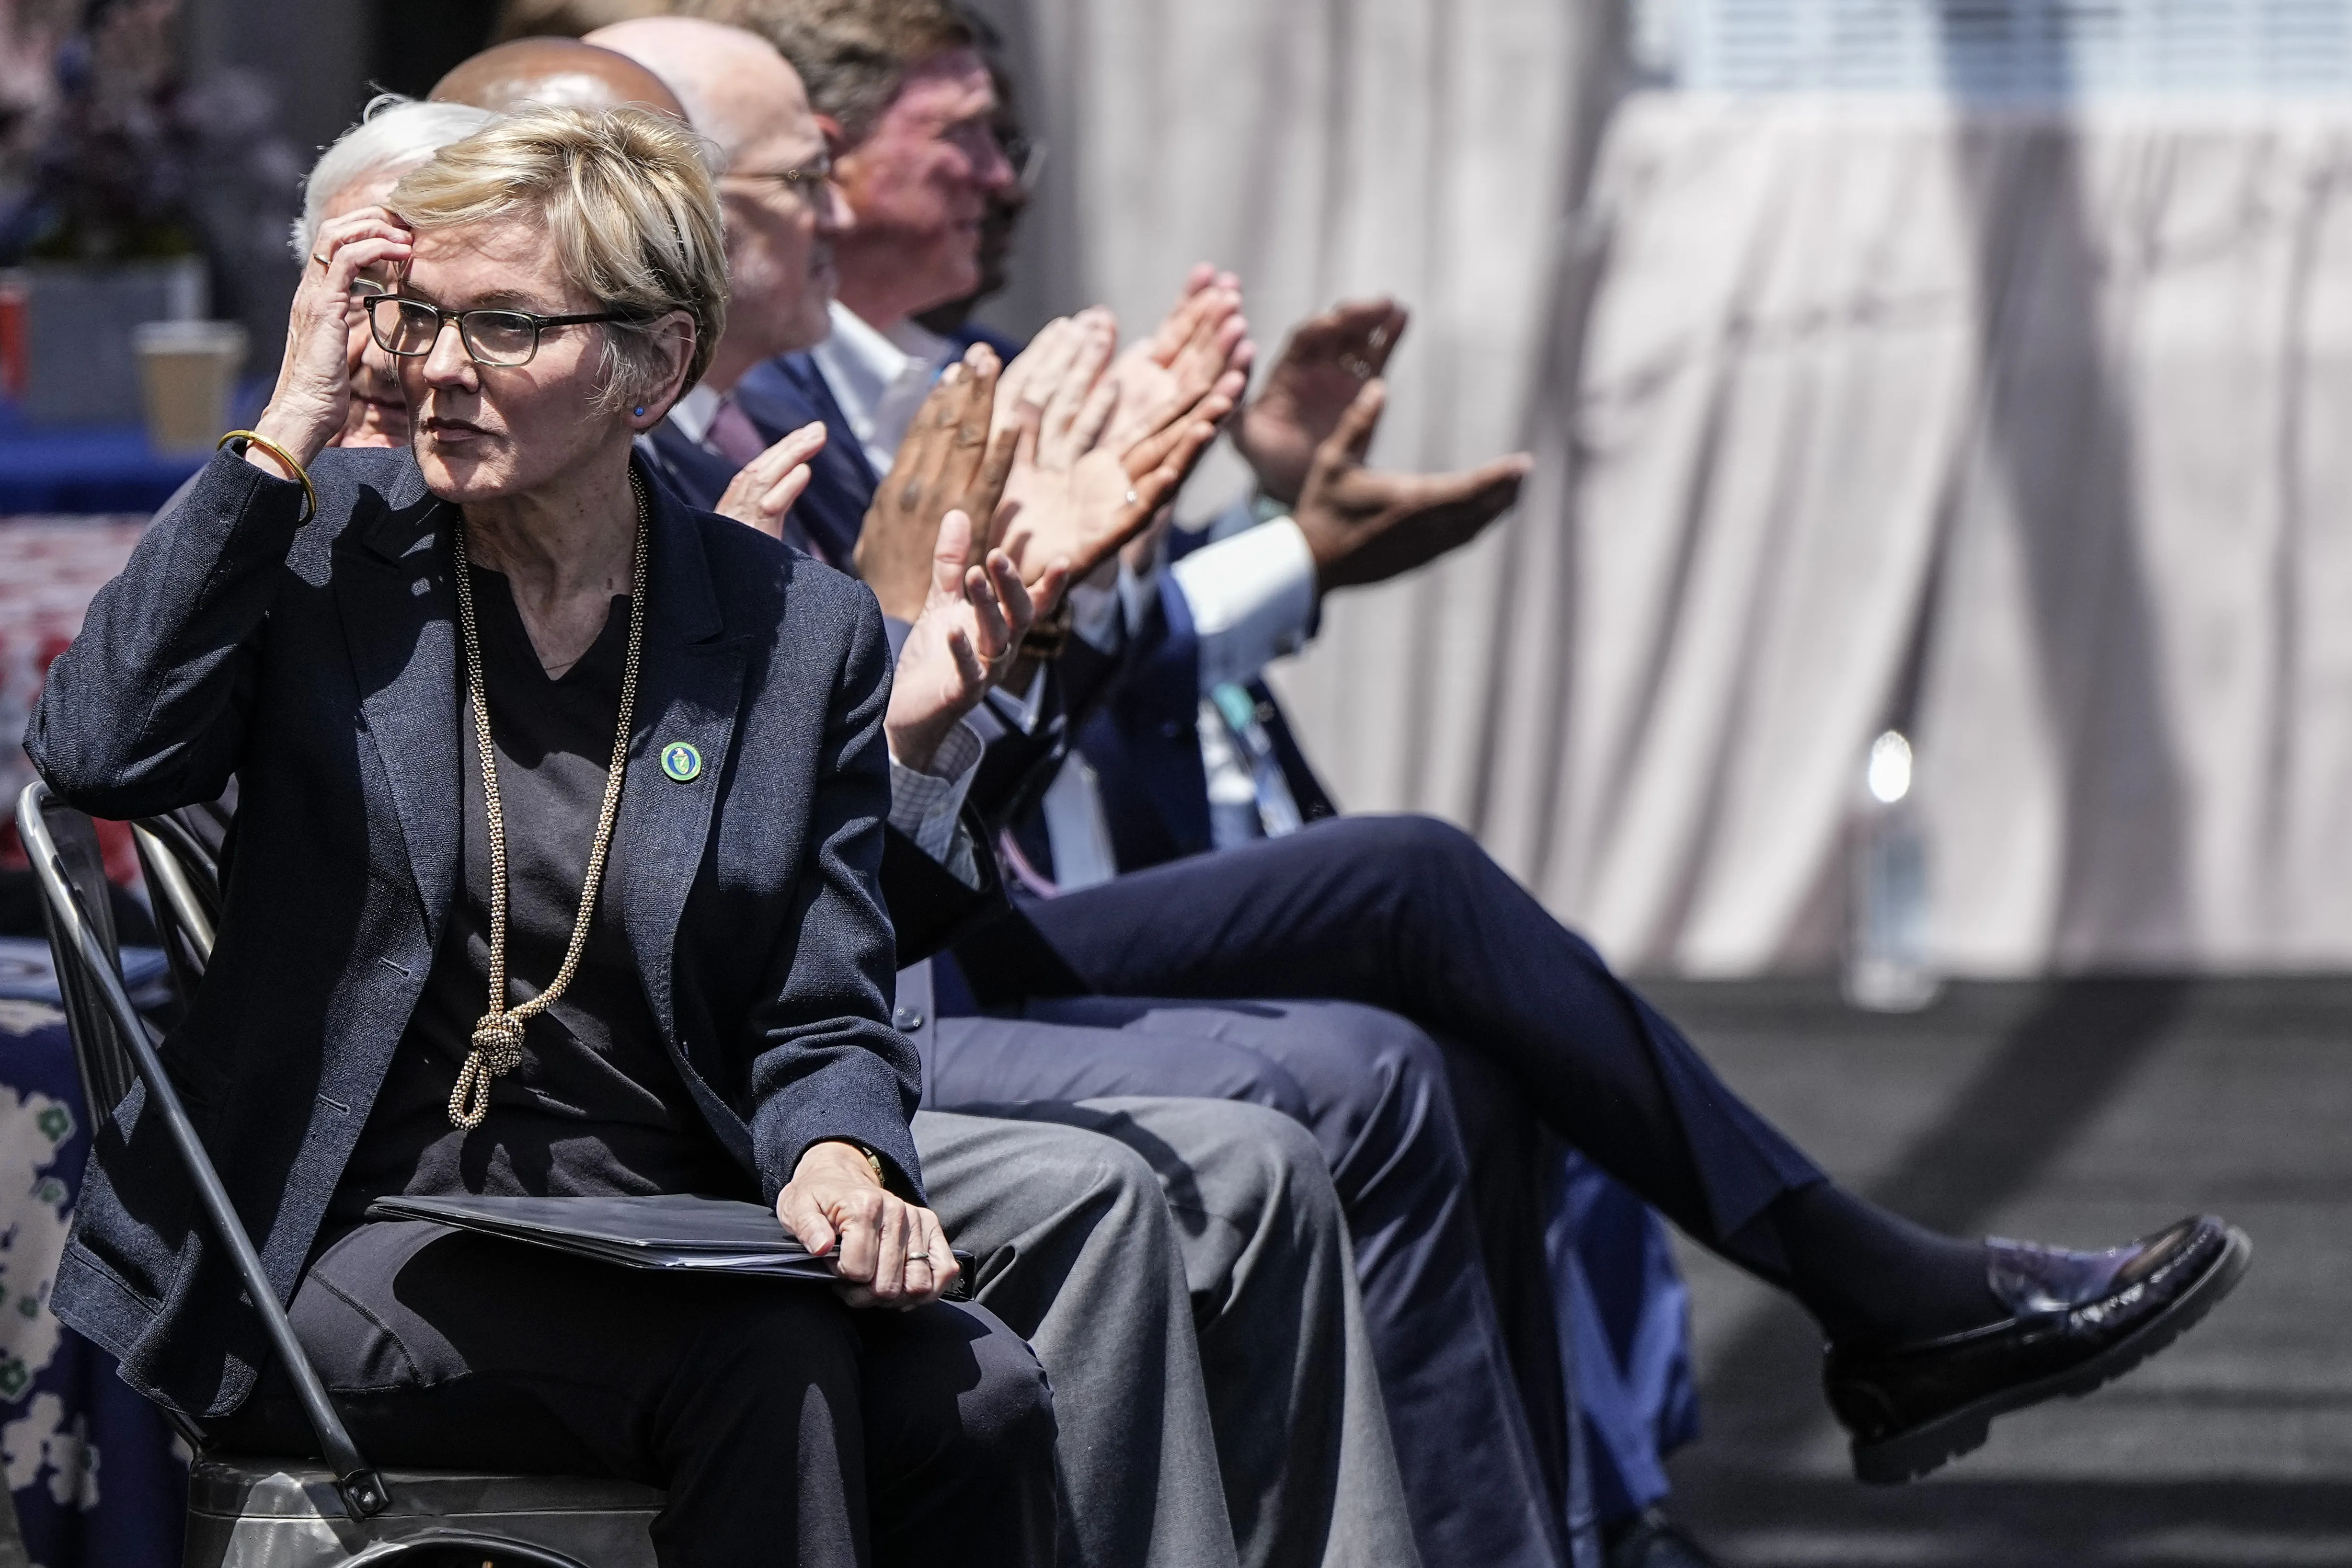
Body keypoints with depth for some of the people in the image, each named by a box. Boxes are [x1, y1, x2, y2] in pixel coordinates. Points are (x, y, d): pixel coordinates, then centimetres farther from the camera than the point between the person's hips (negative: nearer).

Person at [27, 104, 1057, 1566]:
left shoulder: (801, 633, 7)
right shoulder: (320, 536, 4)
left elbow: (822, 1014, 8)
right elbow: (100, 752, -14)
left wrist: (838, 1157, -16)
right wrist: (288, 433, -10)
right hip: (352, 1248, -3)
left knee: (981, 1392, -26)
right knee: (764, 1371, -30)